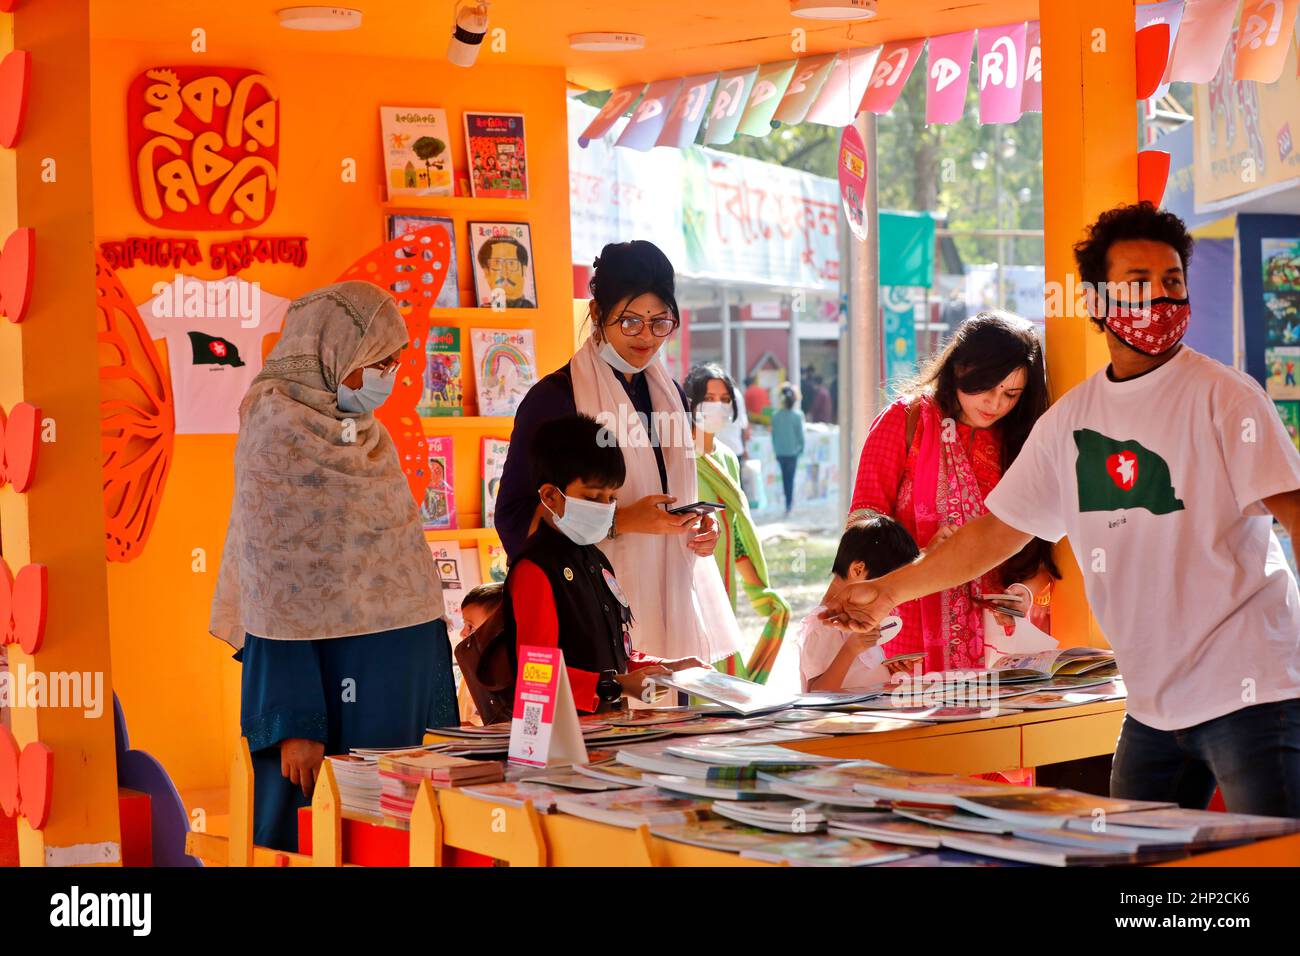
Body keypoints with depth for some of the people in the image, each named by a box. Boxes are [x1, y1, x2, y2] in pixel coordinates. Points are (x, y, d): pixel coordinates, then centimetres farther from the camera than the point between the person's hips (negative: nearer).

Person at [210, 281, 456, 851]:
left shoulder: (368, 438, 11)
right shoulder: (276, 442, -11)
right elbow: (274, 591, -14)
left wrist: (431, 689, 12)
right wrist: (295, 725, -17)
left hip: (397, 673, 7)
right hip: (327, 670, -7)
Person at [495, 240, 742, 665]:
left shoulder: (668, 394, 14)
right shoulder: (554, 398, -7)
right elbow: (515, 519, -11)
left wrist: (697, 528, 4)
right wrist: (621, 521, -18)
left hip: (672, 605, 6)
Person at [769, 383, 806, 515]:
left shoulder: (776, 415, -7)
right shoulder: (798, 414, -12)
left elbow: (774, 434, 0)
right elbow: (800, 434, -8)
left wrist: (775, 450, 11)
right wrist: (801, 449, 6)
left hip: (780, 451, 2)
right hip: (793, 451, -2)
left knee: (785, 477, 16)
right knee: (790, 477, 6)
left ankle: (789, 501, 25)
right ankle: (789, 504, 2)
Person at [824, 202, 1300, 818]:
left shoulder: (1223, 397, -6)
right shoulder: (1070, 419, 10)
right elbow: (998, 530, 18)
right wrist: (888, 590, 20)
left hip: (1249, 694, -5)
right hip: (1153, 707, 5)